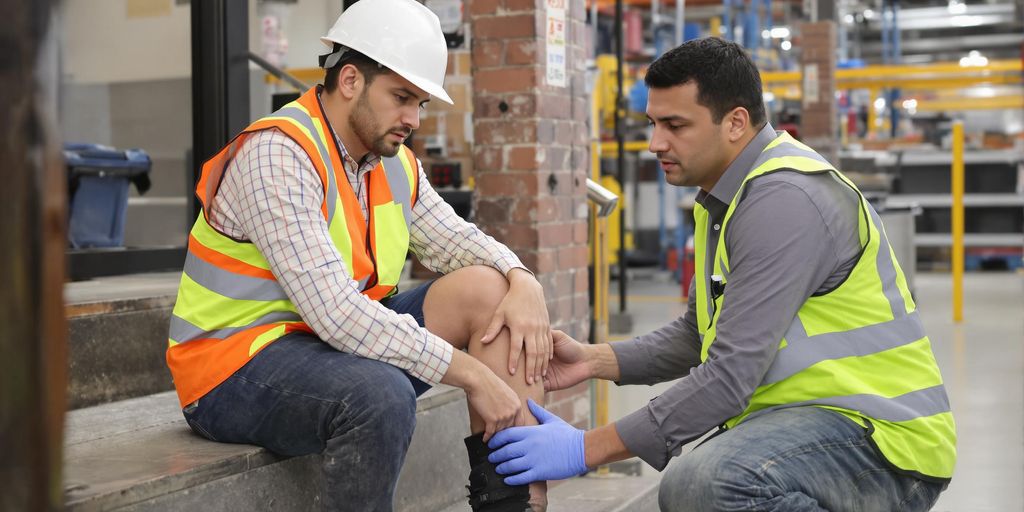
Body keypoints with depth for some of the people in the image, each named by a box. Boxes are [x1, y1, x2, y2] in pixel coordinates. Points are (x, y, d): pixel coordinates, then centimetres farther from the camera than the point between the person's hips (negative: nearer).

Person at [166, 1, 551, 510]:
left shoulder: (394, 161, 6)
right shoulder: (277, 154, -22)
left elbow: (457, 240, 11)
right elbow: (335, 312, -30)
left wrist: (524, 282, -13)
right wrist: (471, 374, -28)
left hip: (346, 341, 9)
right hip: (236, 368, -8)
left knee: (489, 289, -5)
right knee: (382, 392, -38)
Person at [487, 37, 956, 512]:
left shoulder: (785, 198, -20)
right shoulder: (725, 197, 11)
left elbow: (730, 376, -25)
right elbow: (697, 334, 17)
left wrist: (587, 449, -22)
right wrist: (594, 360, 1)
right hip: (808, 419, 10)